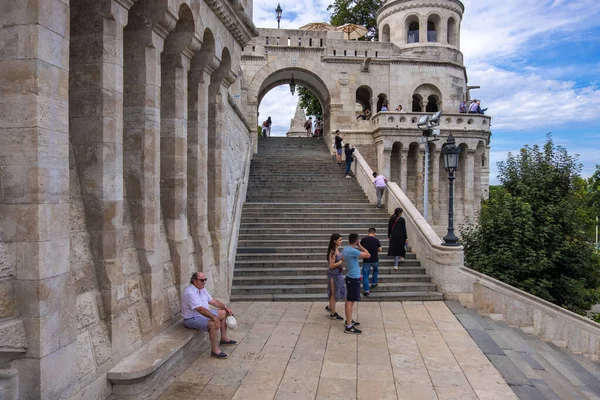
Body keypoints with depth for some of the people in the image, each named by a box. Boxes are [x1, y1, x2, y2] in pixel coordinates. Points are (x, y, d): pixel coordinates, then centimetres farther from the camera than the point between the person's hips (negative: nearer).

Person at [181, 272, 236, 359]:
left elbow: (212, 301, 13)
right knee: (213, 324, -32)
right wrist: (214, 318, -38)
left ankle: (224, 338, 24)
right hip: (192, 319, -10)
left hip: (204, 314, 10)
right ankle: (214, 350, -19)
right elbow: (200, 309, -34)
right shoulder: (190, 293, -26)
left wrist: (225, 307, 3)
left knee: (224, 313, 12)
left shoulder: (202, 289, 6)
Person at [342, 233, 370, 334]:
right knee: (350, 301, -8)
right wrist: (360, 246, -13)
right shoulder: (352, 251, -22)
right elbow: (368, 255, -22)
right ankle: (348, 326, -6)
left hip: (350, 277, 10)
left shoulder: (345, 249, 6)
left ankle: (348, 320, 30)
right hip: (354, 278, -10)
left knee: (349, 301, 18)